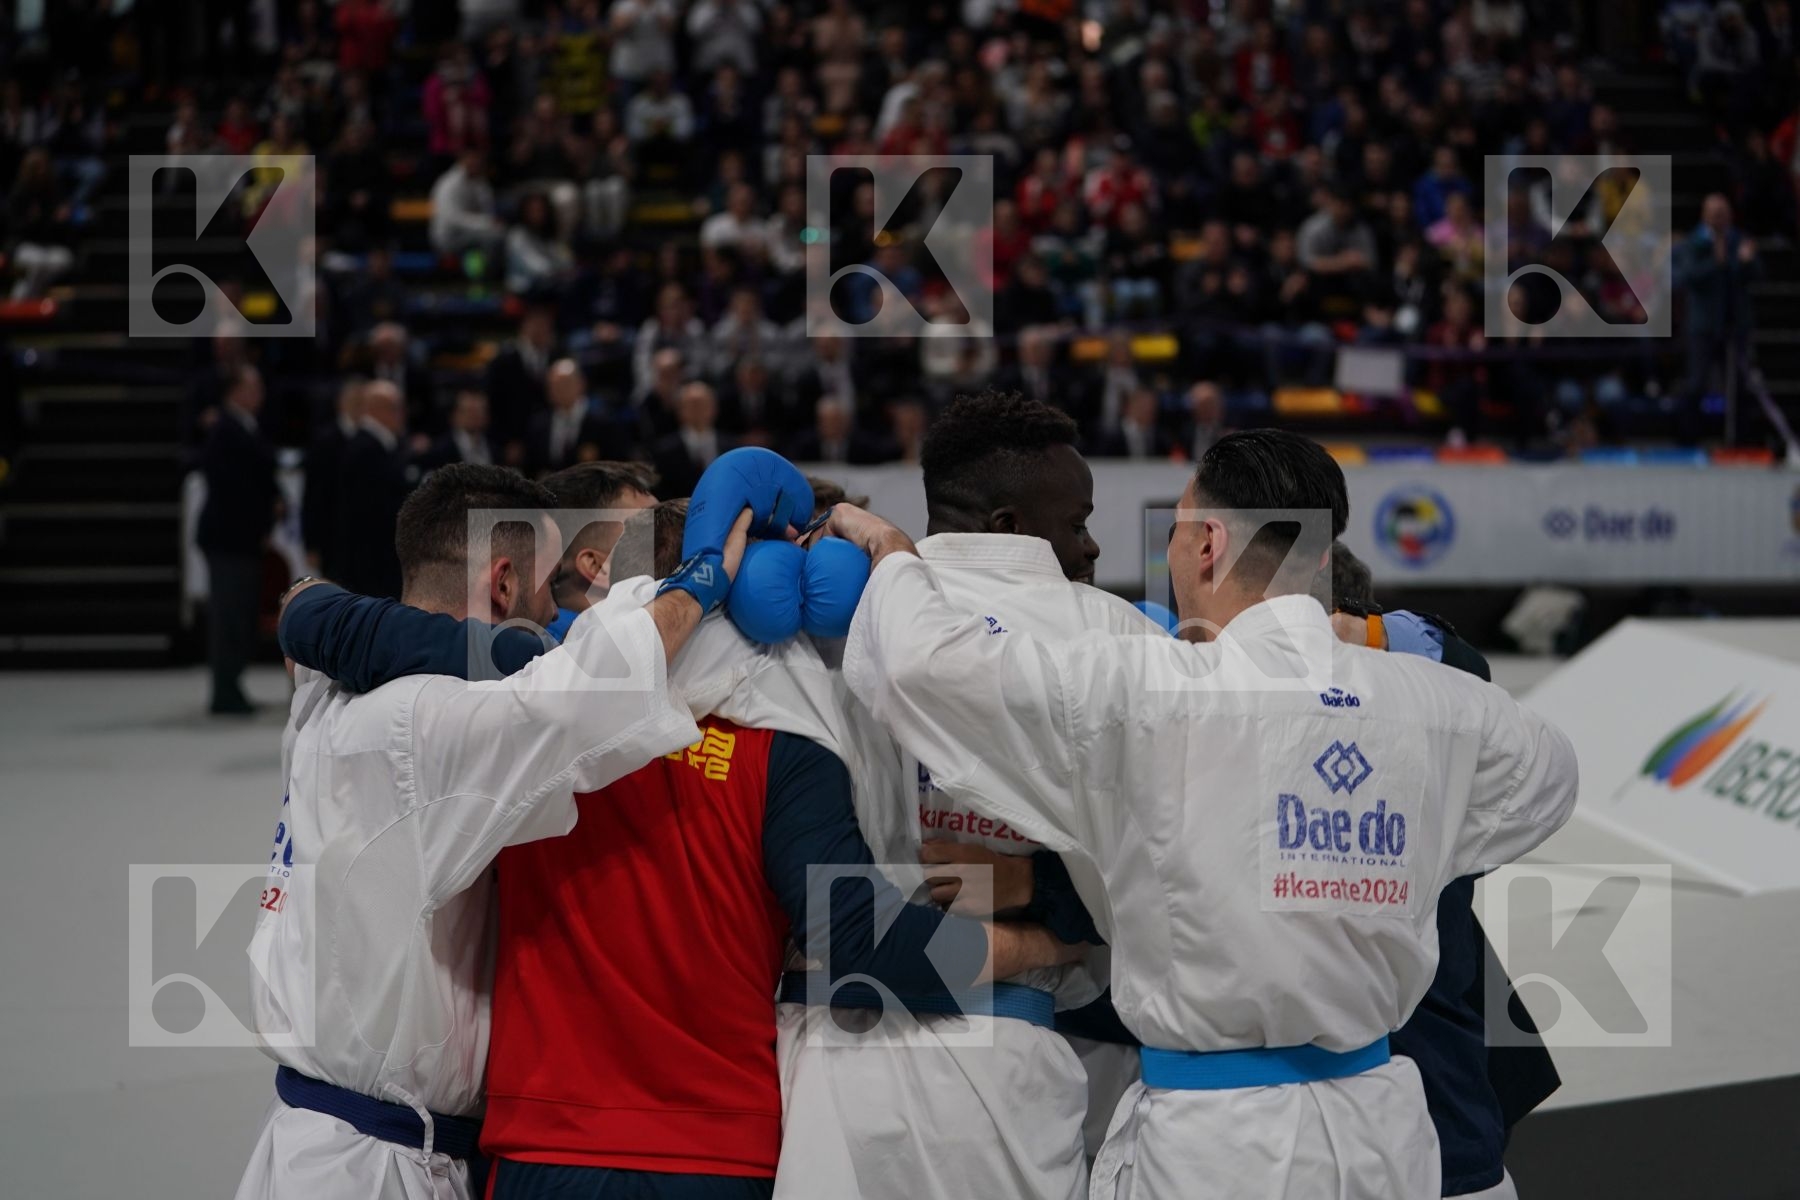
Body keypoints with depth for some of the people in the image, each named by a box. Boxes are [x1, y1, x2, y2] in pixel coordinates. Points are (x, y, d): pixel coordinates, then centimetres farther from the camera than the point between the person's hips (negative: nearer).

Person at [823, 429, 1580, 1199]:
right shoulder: (1437, 703, 0)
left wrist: (891, 553, 10)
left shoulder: (1148, 692, -15)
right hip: (1381, 1133, 5)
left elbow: (930, 660, -13)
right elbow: (1548, 775, 21)